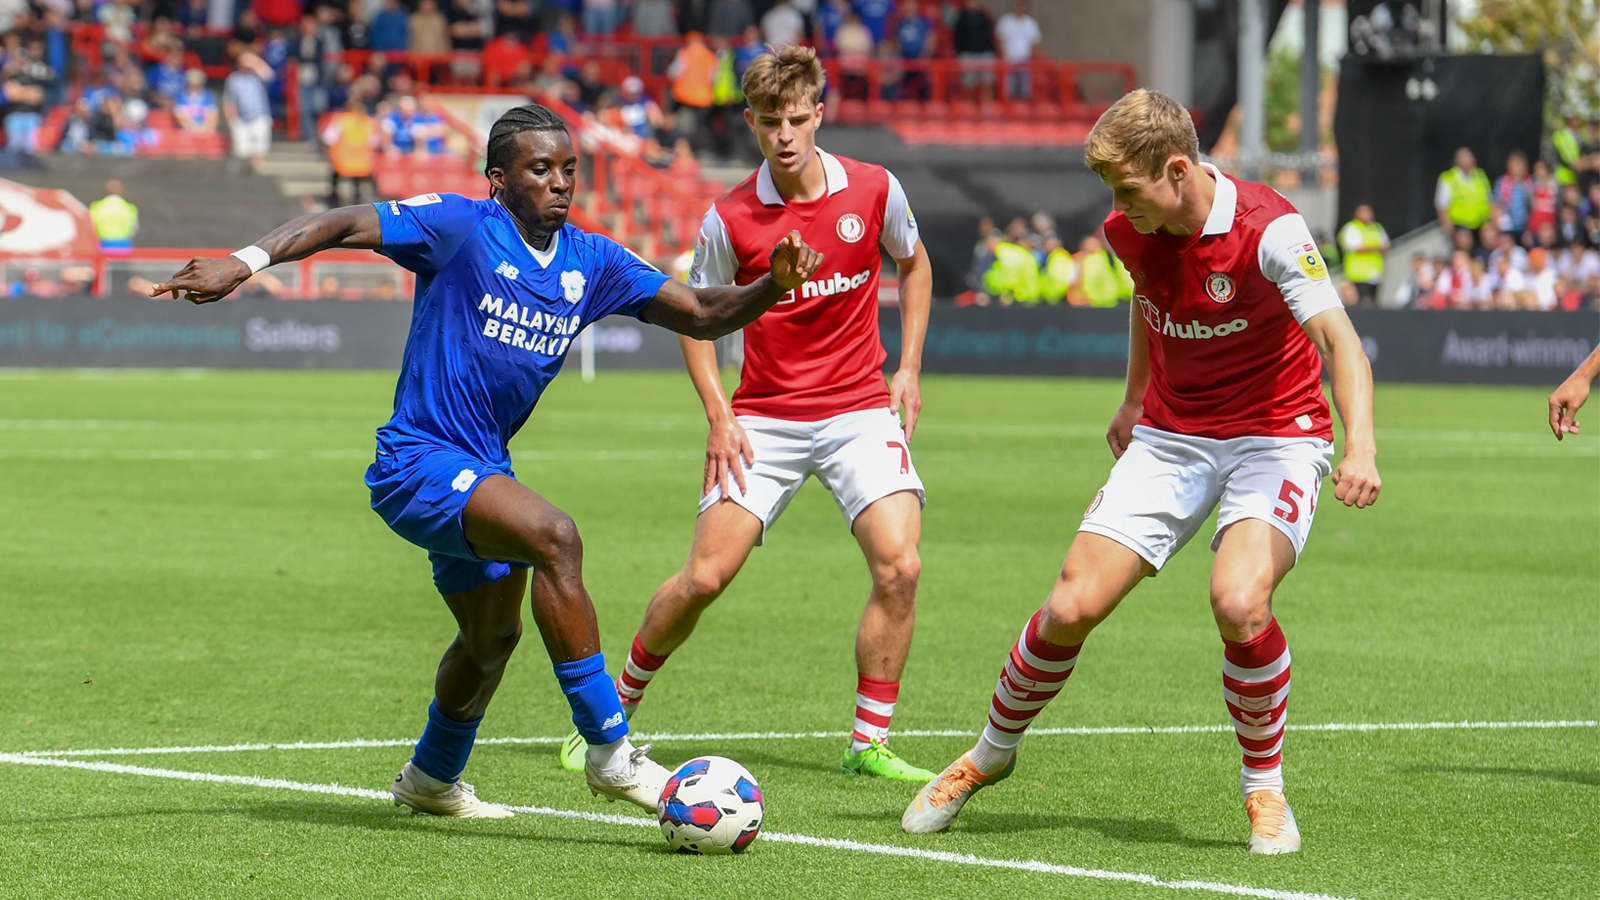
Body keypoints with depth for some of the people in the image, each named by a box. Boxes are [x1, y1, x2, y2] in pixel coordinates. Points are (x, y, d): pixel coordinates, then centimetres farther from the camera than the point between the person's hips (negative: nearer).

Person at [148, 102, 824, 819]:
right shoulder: (463, 227, -14)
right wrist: (244, 263, -34)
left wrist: (772, 287, -13)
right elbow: (344, 225, -21)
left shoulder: (591, 262, 4)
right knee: (553, 536, -31)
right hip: (417, 459, -9)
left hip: (482, 472, 9)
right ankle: (609, 753, -26)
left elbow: (701, 314, 6)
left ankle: (431, 779, 52)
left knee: (494, 636, 25)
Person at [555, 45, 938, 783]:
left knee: (899, 565, -18)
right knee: (705, 576, -8)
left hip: (860, 410, 1)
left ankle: (869, 745, -6)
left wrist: (908, 369, 8)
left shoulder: (874, 191, -5)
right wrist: (718, 417, -4)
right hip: (765, 420, -1)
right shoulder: (730, 218, -8)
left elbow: (914, 264, 16)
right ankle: (615, 709, 15)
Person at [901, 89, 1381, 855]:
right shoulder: (1132, 231, -4)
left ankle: (1263, 788, -6)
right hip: (1171, 437, 5)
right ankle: (991, 753, 21)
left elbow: (1338, 338, -31)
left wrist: (1360, 445, -46)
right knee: (1072, 607, -6)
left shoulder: (1267, 230, -23)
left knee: (1239, 603, -30)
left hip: (1275, 437, -5)